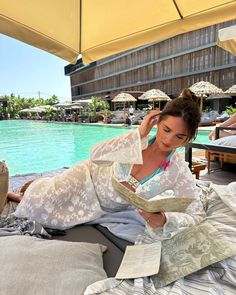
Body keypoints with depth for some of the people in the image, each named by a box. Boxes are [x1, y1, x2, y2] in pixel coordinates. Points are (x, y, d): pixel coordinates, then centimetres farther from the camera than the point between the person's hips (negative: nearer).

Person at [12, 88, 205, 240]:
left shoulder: (179, 171, -23)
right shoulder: (137, 138, -21)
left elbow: (198, 215, -21)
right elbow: (95, 155, -26)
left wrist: (164, 221, -40)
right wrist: (138, 134, -34)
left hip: (104, 208, 1)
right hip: (91, 175, 0)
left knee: (56, 219, -9)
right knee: (39, 200, -20)